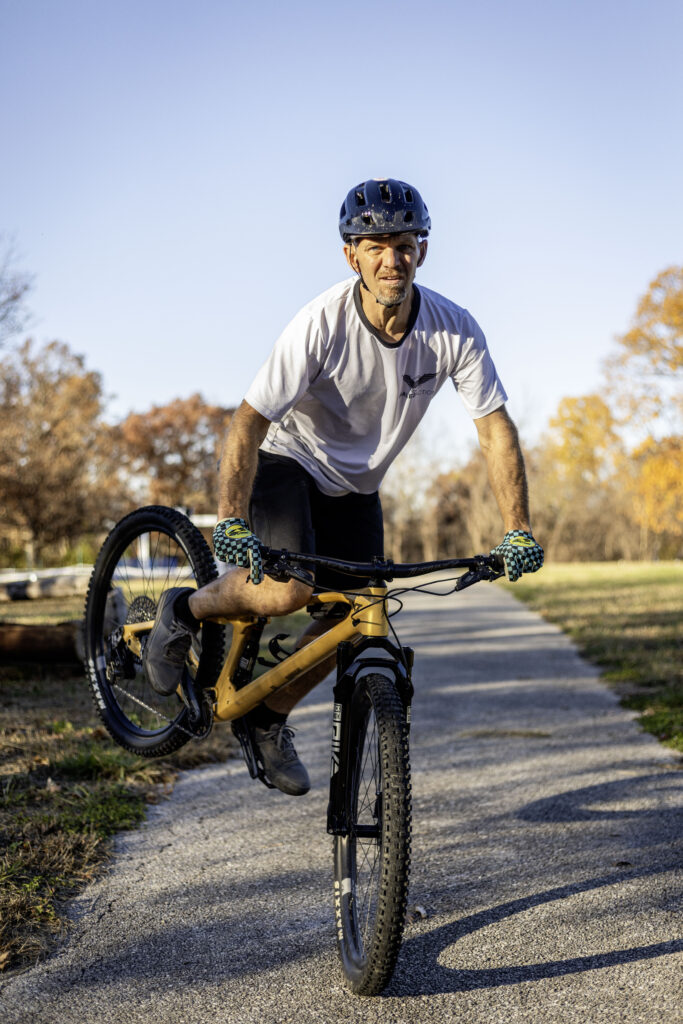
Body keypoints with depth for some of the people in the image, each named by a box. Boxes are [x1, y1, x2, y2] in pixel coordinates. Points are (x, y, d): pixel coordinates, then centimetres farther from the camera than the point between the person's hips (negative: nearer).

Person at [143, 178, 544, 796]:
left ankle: (271, 718, 23)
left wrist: (518, 531, -22)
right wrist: (231, 520, -40)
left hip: (357, 483, 5)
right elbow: (250, 421, -30)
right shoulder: (321, 325, -30)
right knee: (289, 592, -26)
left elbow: (495, 426, -15)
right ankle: (185, 611, 5)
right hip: (289, 459, -5)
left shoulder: (456, 330, -19)